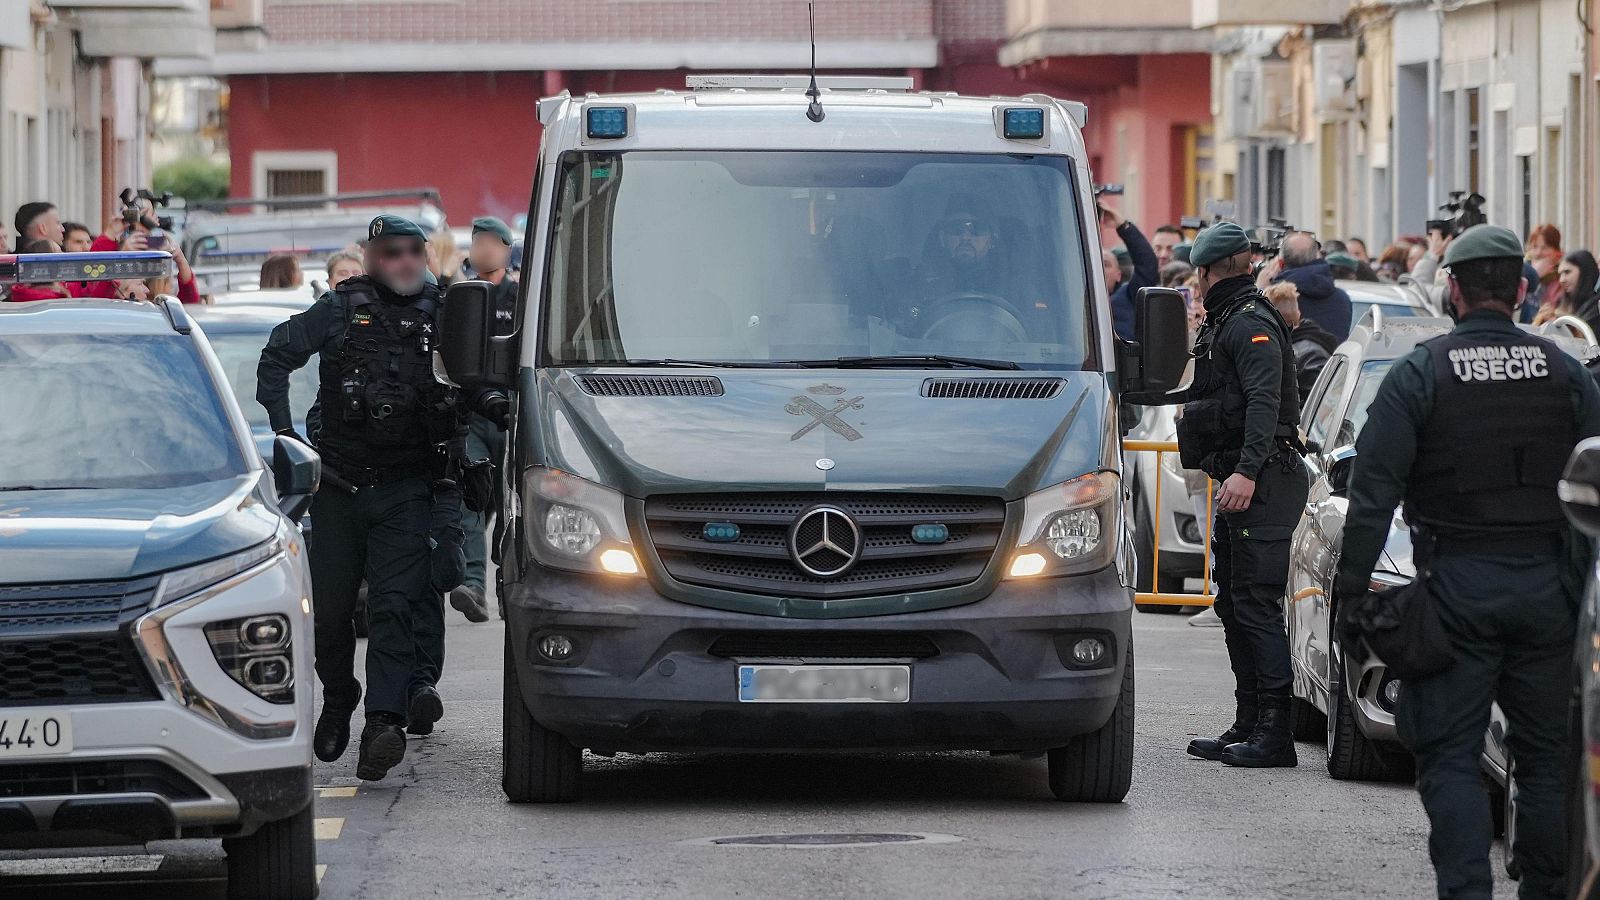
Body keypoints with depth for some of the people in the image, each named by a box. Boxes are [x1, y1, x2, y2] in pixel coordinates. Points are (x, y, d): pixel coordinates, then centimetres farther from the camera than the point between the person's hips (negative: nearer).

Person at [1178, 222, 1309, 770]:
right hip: (1241, 481, 11)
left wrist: (1247, 471, -32)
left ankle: (1274, 734, -14)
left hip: (1262, 483, -11)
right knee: (1235, 605, 13)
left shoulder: (1250, 323, -12)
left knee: (1257, 606, -12)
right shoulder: (1226, 320, 20)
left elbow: (1265, 401, -23)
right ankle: (1249, 726, 18)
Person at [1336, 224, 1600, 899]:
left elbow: (1373, 491, -8)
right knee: (1545, 754, 10)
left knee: (1448, 754, 0)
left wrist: (1350, 588, -5)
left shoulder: (1420, 374, -4)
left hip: (1457, 587, -3)